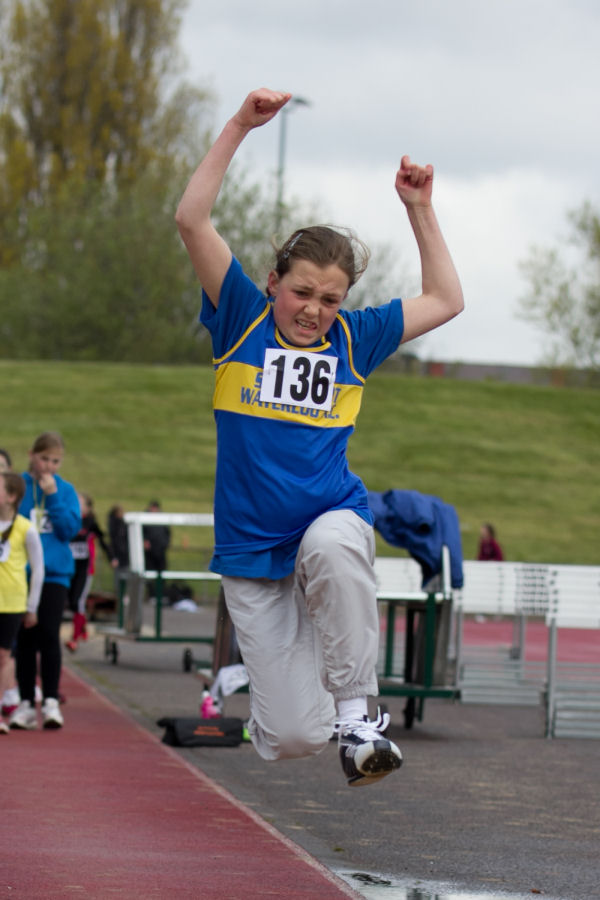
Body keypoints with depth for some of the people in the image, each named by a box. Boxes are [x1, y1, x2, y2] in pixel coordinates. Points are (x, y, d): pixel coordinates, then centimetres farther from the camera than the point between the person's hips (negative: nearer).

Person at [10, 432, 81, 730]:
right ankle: (26, 703, 11)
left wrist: (53, 496, -12)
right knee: (25, 639, 5)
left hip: (54, 573, -1)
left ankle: (50, 702, -4)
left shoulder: (65, 490, 5)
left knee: (49, 636, -9)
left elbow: (71, 529, -5)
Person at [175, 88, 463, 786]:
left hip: (333, 517, 1)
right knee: (291, 738, -8)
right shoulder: (243, 321, -1)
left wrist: (419, 209, 9)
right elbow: (191, 219, -11)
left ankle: (354, 709, -25)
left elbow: (444, 302, 15)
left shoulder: (353, 339, 5)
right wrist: (239, 128, -14)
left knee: (332, 544, -41)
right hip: (252, 550, -1)